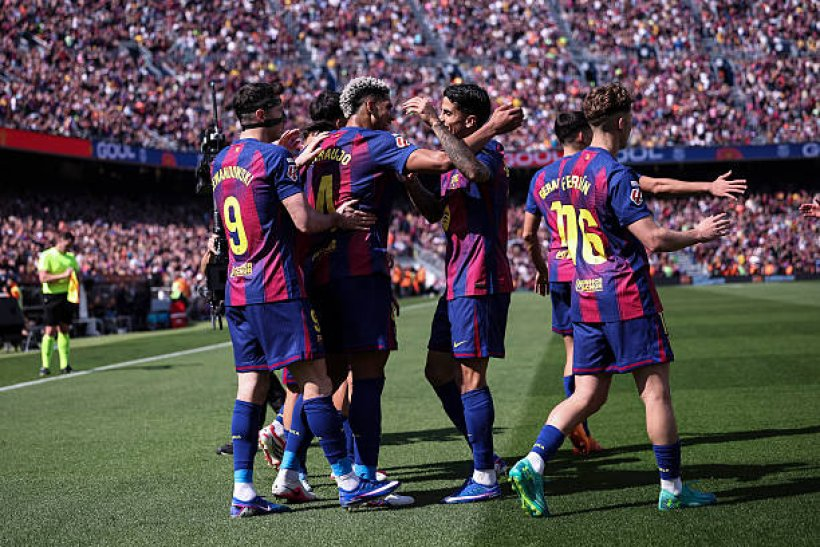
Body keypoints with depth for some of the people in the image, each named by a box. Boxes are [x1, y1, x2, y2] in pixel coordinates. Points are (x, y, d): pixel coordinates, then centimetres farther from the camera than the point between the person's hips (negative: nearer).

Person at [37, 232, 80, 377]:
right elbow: (43, 278, -16)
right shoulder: (47, 256, -6)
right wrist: (63, 276, -22)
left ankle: (64, 365, 12)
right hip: (52, 296, -6)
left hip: (68, 296, 6)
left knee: (64, 329, 8)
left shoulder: (71, 257, 13)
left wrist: (75, 277, -1)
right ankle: (45, 366, -4)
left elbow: (78, 275, 22)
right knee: (50, 330, -8)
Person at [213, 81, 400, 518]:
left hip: (236, 290, 8)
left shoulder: (220, 162, 15)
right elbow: (304, 221, -13)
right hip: (276, 289, -8)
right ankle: (347, 482, -3)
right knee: (315, 380, -5)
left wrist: (298, 163, 30)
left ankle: (242, 491, 3)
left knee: (251, 386, 7)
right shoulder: (274, 156, -9)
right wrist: (339, 218, 4)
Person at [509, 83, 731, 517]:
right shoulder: (616, 175, -15)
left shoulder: (561, 172, 10)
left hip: (584, 299, 8)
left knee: (587, 395, 8)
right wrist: (699, 234, -3)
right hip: (626, 300, -8)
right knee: (655, 392, 2)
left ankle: (532, 464, -8)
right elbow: (654, 239, -18)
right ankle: (672, 488, 8)